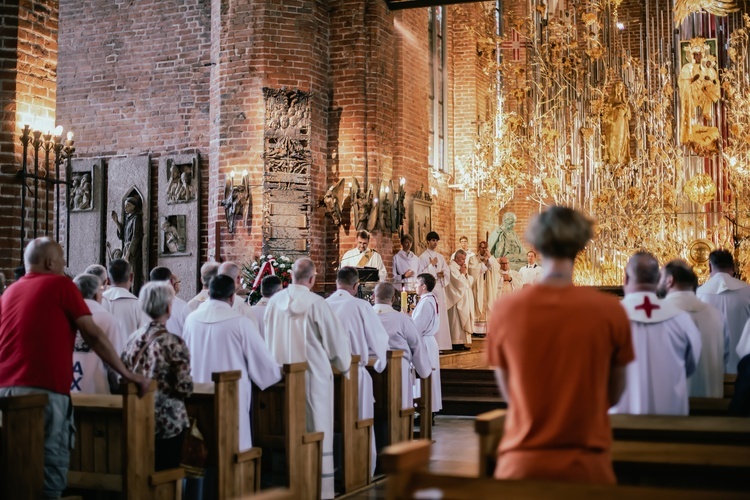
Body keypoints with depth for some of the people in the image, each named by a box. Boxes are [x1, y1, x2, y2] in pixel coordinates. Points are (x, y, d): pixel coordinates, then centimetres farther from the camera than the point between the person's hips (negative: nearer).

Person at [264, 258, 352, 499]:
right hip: (313, 374, -4)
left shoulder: (275, 301, -1)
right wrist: (343, 365, 11)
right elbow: (336, 338, -6)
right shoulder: (317, 303, -13)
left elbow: (267, 338, 9)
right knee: (316, 432, 3)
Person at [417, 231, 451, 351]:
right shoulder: (423, 257, -1)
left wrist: (442, 274, -6)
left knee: (441, 313, 3)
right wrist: (431, 265, -10)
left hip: (440, 287, 6)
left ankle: (440, 343, 6)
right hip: (429, 287, -6)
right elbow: (421, 273, -8)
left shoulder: (440, 257, 18)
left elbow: (447, 270, 14)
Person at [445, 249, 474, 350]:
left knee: (464, 321, 7)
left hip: (466, 299, 9)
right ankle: (456, 343, -8)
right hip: (457, 300, -9)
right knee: (457, 321, -9)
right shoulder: (452, 268, -9)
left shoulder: (463, 268, 17)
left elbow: (471, 282, 13)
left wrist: (466, 273, -1)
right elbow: (459, 282, -19)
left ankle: (462, 342, 9)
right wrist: (463, 273, -4)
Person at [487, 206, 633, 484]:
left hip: (522, 463, 0)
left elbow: (509, 393, 5)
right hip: (586, 464, 0)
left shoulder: (505, 309, -7)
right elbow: (613, 394, 4)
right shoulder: (609, 310, -9)